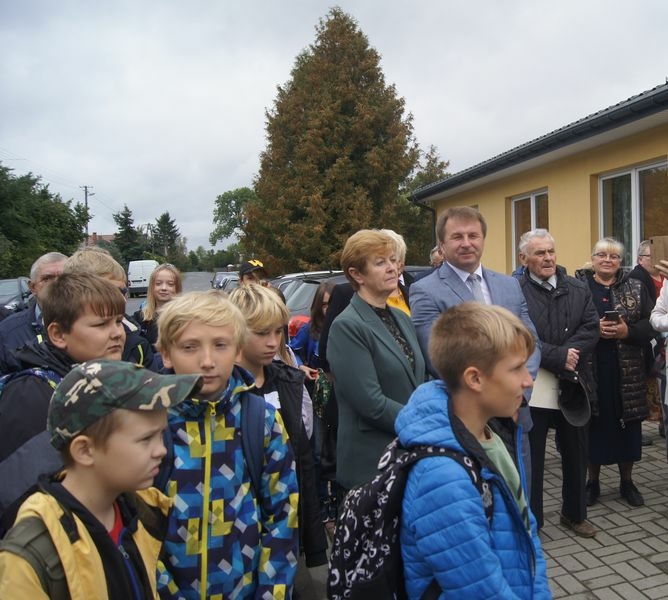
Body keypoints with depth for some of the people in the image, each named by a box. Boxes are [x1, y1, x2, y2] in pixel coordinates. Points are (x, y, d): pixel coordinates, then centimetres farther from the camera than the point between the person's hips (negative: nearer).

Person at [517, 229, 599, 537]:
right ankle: (530, 522, 26)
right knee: (531, 458, 8)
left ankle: (574, 514, 41)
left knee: (576, 454, 20)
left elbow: (591, 329, -1)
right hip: (531, 388, -5)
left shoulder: (579, 289, 6)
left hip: (572, 385, 5)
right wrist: (560, 358, -18)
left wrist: (569, 356, -17)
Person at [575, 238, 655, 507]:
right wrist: (593, 330, -19)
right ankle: (592, 482, 23)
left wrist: (628, 332, -14)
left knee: (627, 424, 9)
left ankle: (627, 481, 28)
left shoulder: (636, 288, 8)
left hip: (627, 371, 2)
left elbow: (650, 324, 4)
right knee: (595, 424, 6)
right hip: (591, 370, -2)